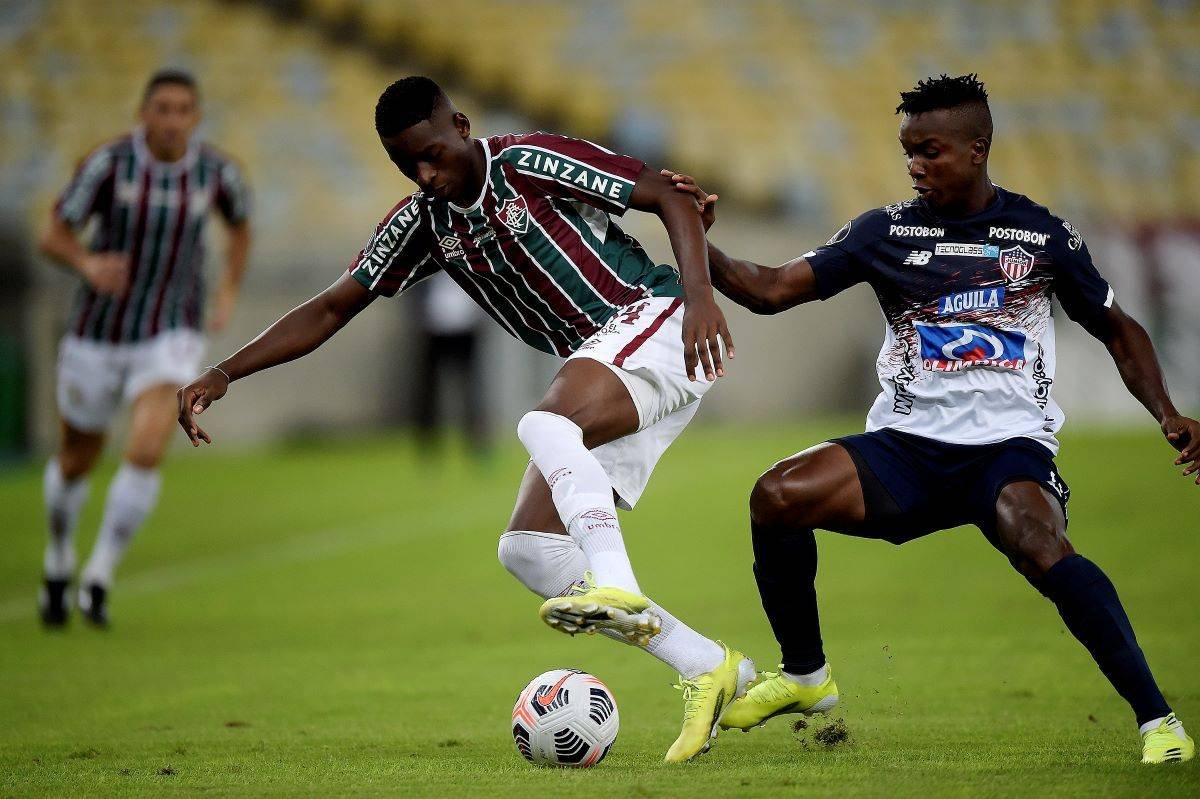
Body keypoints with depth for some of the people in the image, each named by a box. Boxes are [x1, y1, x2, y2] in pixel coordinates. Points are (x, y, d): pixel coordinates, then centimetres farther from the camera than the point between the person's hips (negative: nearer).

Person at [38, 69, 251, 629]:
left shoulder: (216, 171, -8)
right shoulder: (108, 163, -15)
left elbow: (240, 224, 15)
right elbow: (54, 237, -16)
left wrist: (229, 292, 2)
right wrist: (88, 264, -37)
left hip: (171, 337, 0)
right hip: (99, 332, 0)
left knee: (147, 451, -23)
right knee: (78, 460, 15)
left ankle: (99, 578, -10)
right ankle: (58, 561, 44)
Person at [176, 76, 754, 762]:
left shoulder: (528, 164, -11)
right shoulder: (422, 224, 8)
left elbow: (671, 198, -11)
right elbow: (330, 310, 10)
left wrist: (699, 294, -26)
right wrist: (224, 374, 0)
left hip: (651, 321, -8)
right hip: (598, 366, 8)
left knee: (545, 426, -34)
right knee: (528, 548, -6)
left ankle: (619, 591, -46)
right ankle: (710, 671, -10)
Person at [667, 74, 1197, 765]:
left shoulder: (1043, 235, 4)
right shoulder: (887, 231, 7)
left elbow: (1119, 331, 16)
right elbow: (772, 290, 3)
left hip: (1008, 447, -3)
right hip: (907, 448, 3)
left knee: (1040, 548, -35)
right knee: (777, 495, -21)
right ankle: (806, 675, 2)